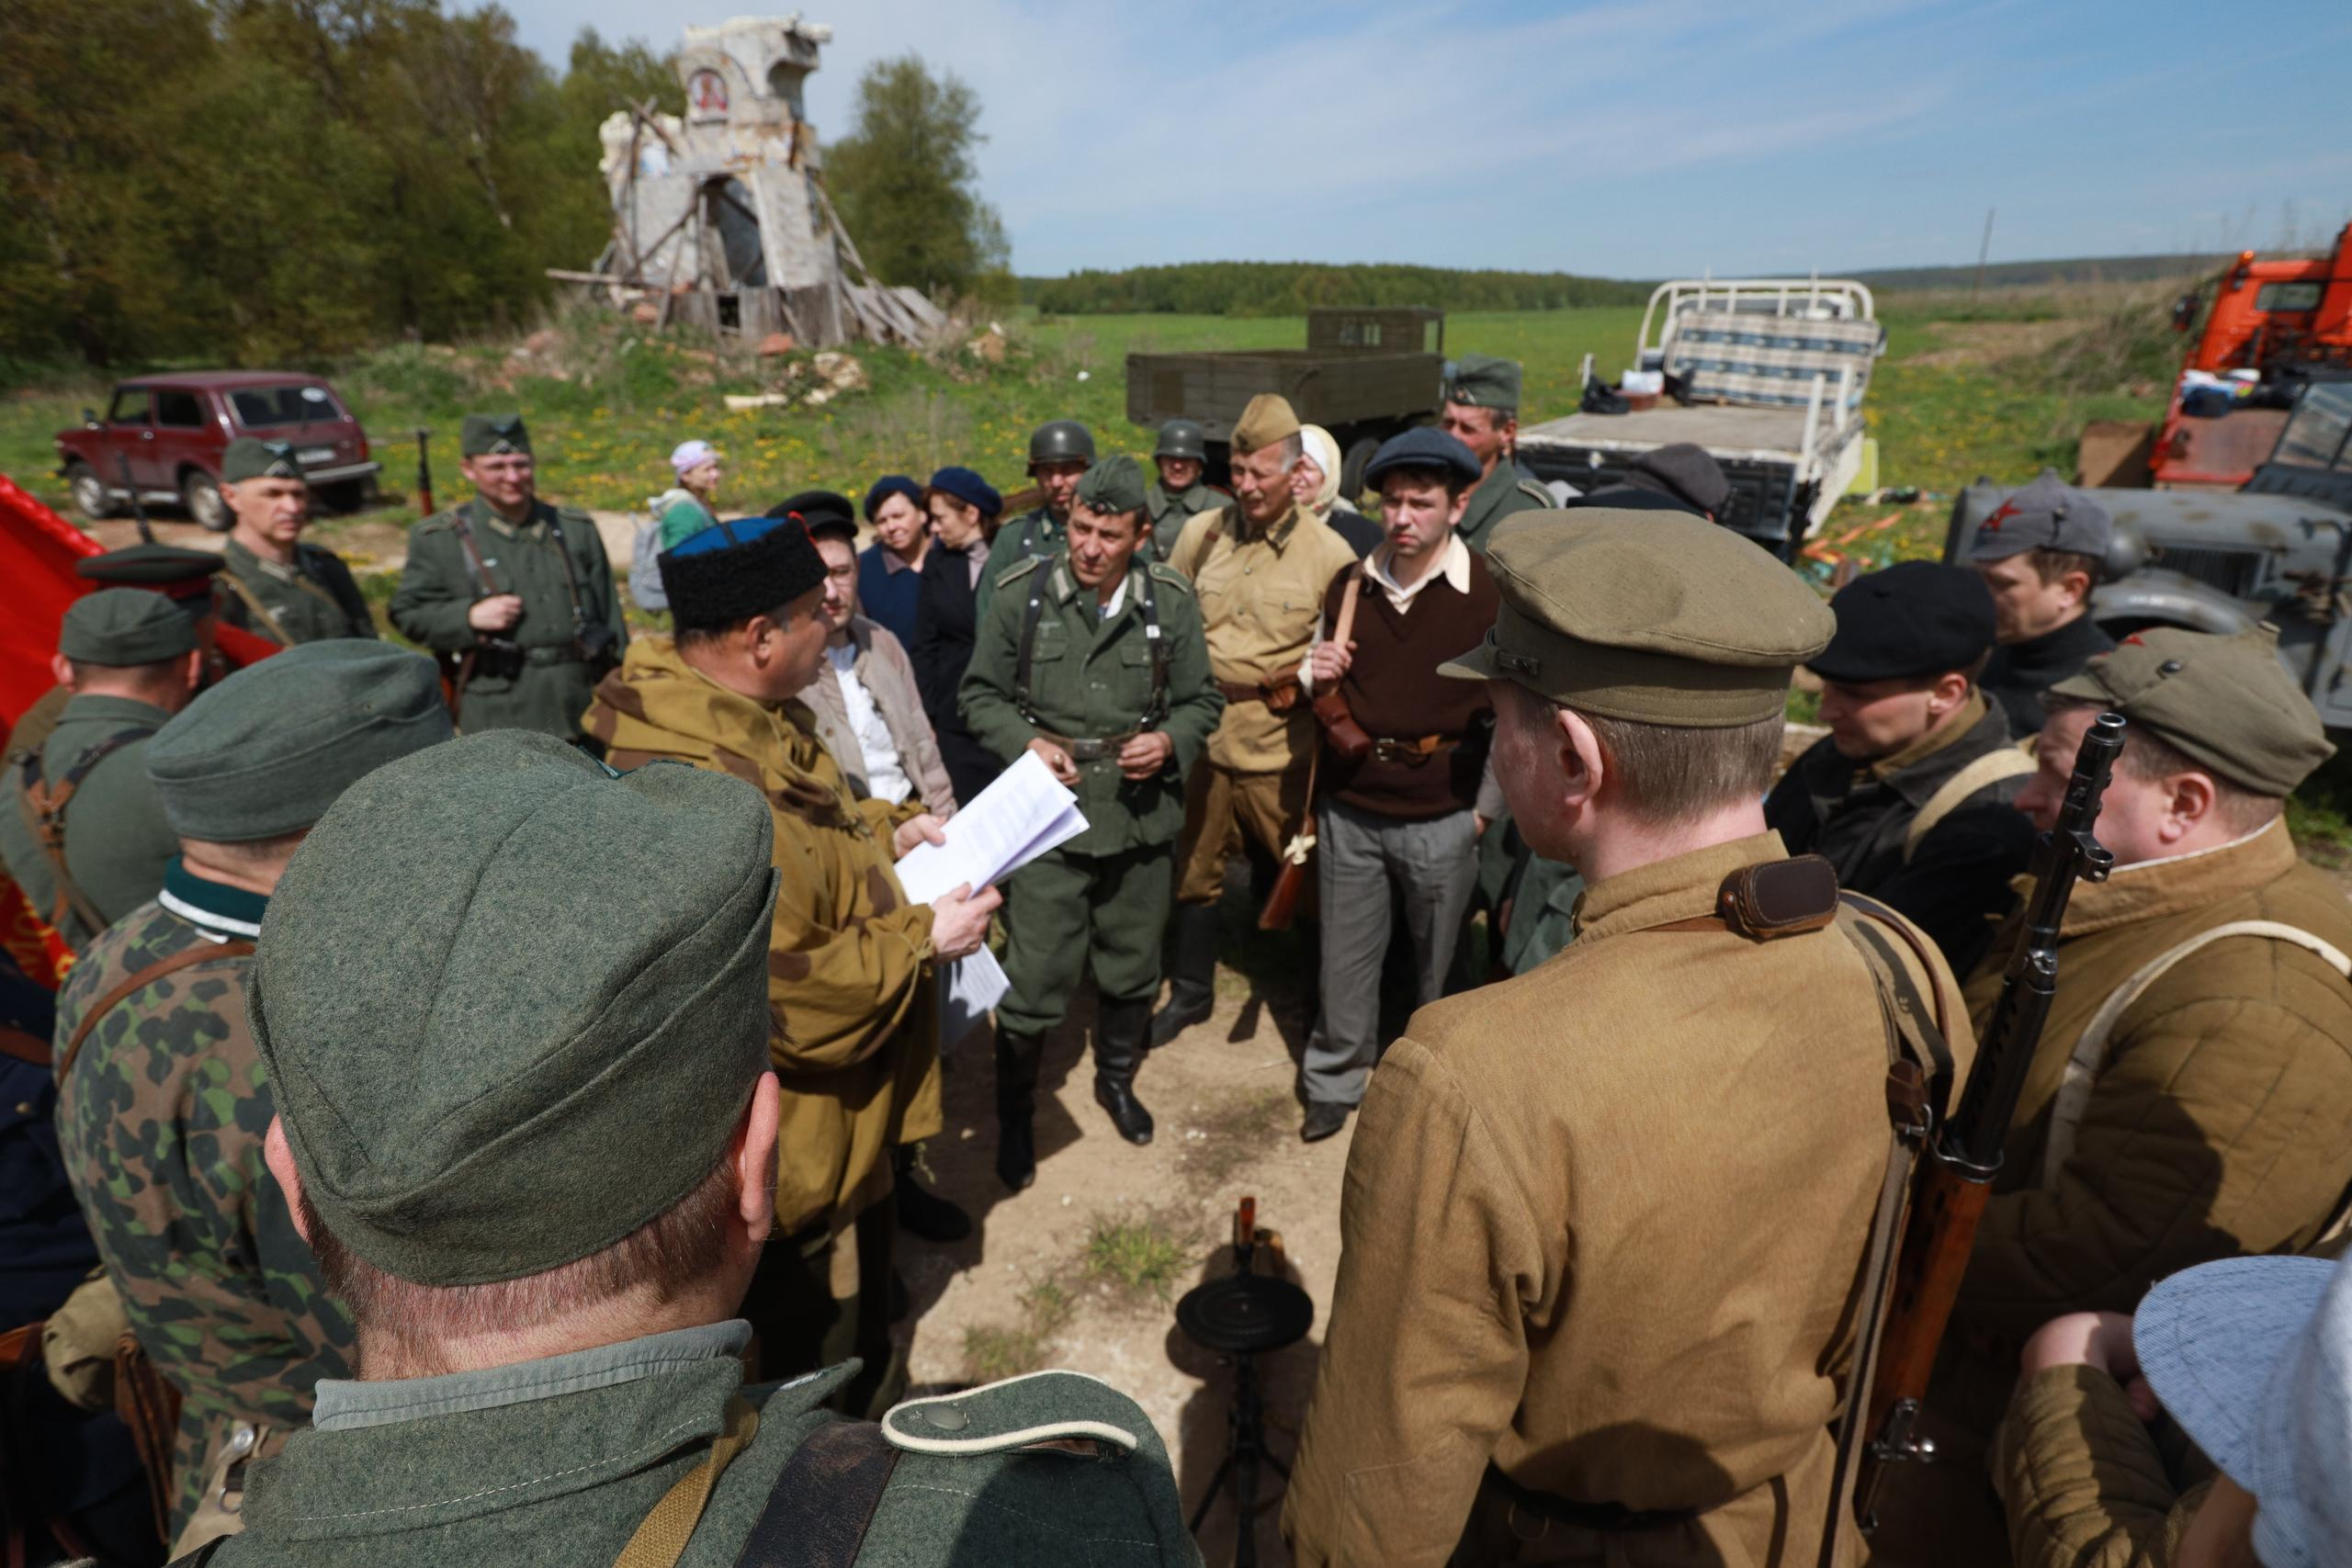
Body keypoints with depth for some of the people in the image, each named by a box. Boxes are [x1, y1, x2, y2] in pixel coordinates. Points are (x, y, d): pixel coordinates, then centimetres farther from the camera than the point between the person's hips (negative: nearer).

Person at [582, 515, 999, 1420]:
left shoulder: (744, 719, -2)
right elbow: (788, 997, -33)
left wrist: (888, 830, 0)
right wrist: (923, 938, -22)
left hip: (842, 1107, 10)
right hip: (797, 1145, -10)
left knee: (861, 1293, 34)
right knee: (819, 1352, 17)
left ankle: (877, 1405, 59)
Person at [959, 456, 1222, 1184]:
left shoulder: (1171, 600, -4)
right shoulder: (1021, 593, -7)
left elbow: (1202, 700, 6)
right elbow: (981, 693, 2)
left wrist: (1170, 741, -14)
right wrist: (1024, 742, -15)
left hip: (1142, 817, 3)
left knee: (1132, 969, 19)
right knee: (1035, 980, 0)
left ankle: (1116, 1077, 47)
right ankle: (1014, 1111, 27)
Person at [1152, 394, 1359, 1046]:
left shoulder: (1329, 553, -8)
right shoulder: (1201, 533, 2)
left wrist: (1298, 687, -13)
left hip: (1282, 749, -3)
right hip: (1202, 735, 4)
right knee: (1192, 870, 16)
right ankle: (1190, 992, 37)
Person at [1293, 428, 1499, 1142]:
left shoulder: (1490, 595, -10)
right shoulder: (1348, 586, 4)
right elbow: (1318, 689, 16)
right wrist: (1315, 675, -7)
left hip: (1441, 820, -3)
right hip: (1349, 810, 3)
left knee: (1440, 963, 15)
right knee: (1346, 957, 14)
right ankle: (1335, 1081, 33)